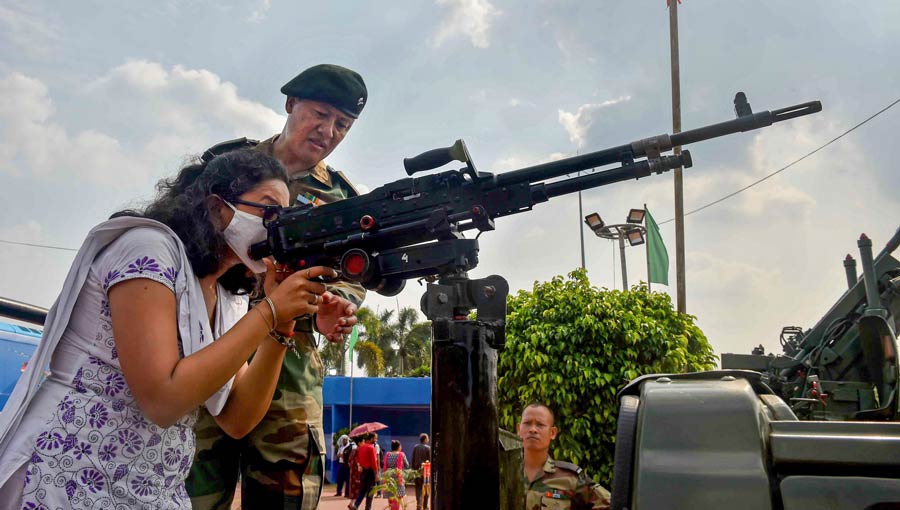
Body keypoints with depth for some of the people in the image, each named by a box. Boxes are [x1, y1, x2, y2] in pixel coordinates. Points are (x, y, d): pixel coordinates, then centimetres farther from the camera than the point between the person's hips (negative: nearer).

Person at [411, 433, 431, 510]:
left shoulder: (415, 447, 3)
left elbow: (413, 459, 5)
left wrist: (414, 469, 12)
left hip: (417, 470, 3)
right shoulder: (428, 448, -8)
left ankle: (419, 503, -10)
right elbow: (430, 460, -8)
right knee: (426, 488, 9)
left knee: (418, 488, 6)